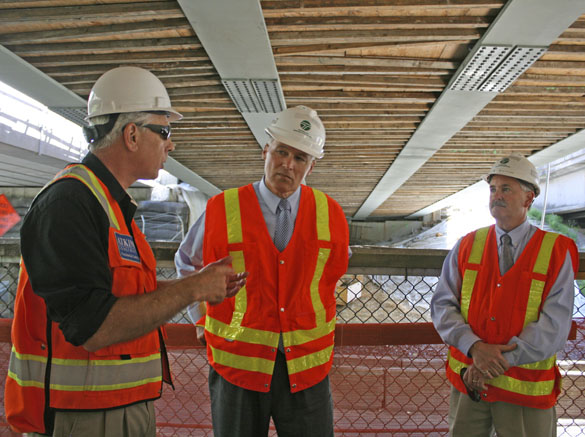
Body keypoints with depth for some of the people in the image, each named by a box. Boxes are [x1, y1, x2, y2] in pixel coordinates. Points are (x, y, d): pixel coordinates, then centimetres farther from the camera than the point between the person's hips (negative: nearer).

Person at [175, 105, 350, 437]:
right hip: (238, 362, -1)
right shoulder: (222, 209, -5)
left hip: (307, 368, 1)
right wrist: (206, 319, 8)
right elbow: (188, 265, 11)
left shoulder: (330, 214, 0)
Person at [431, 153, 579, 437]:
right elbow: (442, 305, -4)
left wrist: (502, 361, -20)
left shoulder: (556, 252, -5)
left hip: (526, 390, -2)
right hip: (468, 382, 2)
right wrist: (475, 347, -19)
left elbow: (554, 326, -13)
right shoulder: (467, 246, 2)